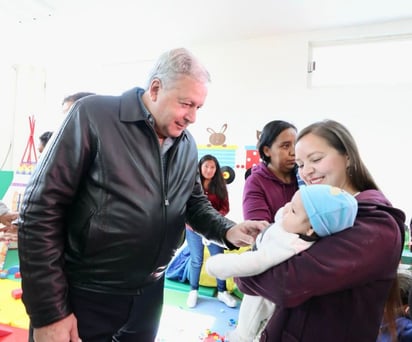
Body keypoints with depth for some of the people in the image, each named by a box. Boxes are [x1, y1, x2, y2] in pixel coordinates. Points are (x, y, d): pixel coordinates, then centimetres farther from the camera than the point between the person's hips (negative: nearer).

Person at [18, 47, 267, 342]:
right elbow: (41, 210, -17)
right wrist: (48, 312, -16)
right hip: (83, 295, -5)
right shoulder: (93, 116, -16)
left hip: (149, 293, 6)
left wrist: (227, 231, -9)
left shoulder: (187, 145, 2)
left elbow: (195, 203, 12)